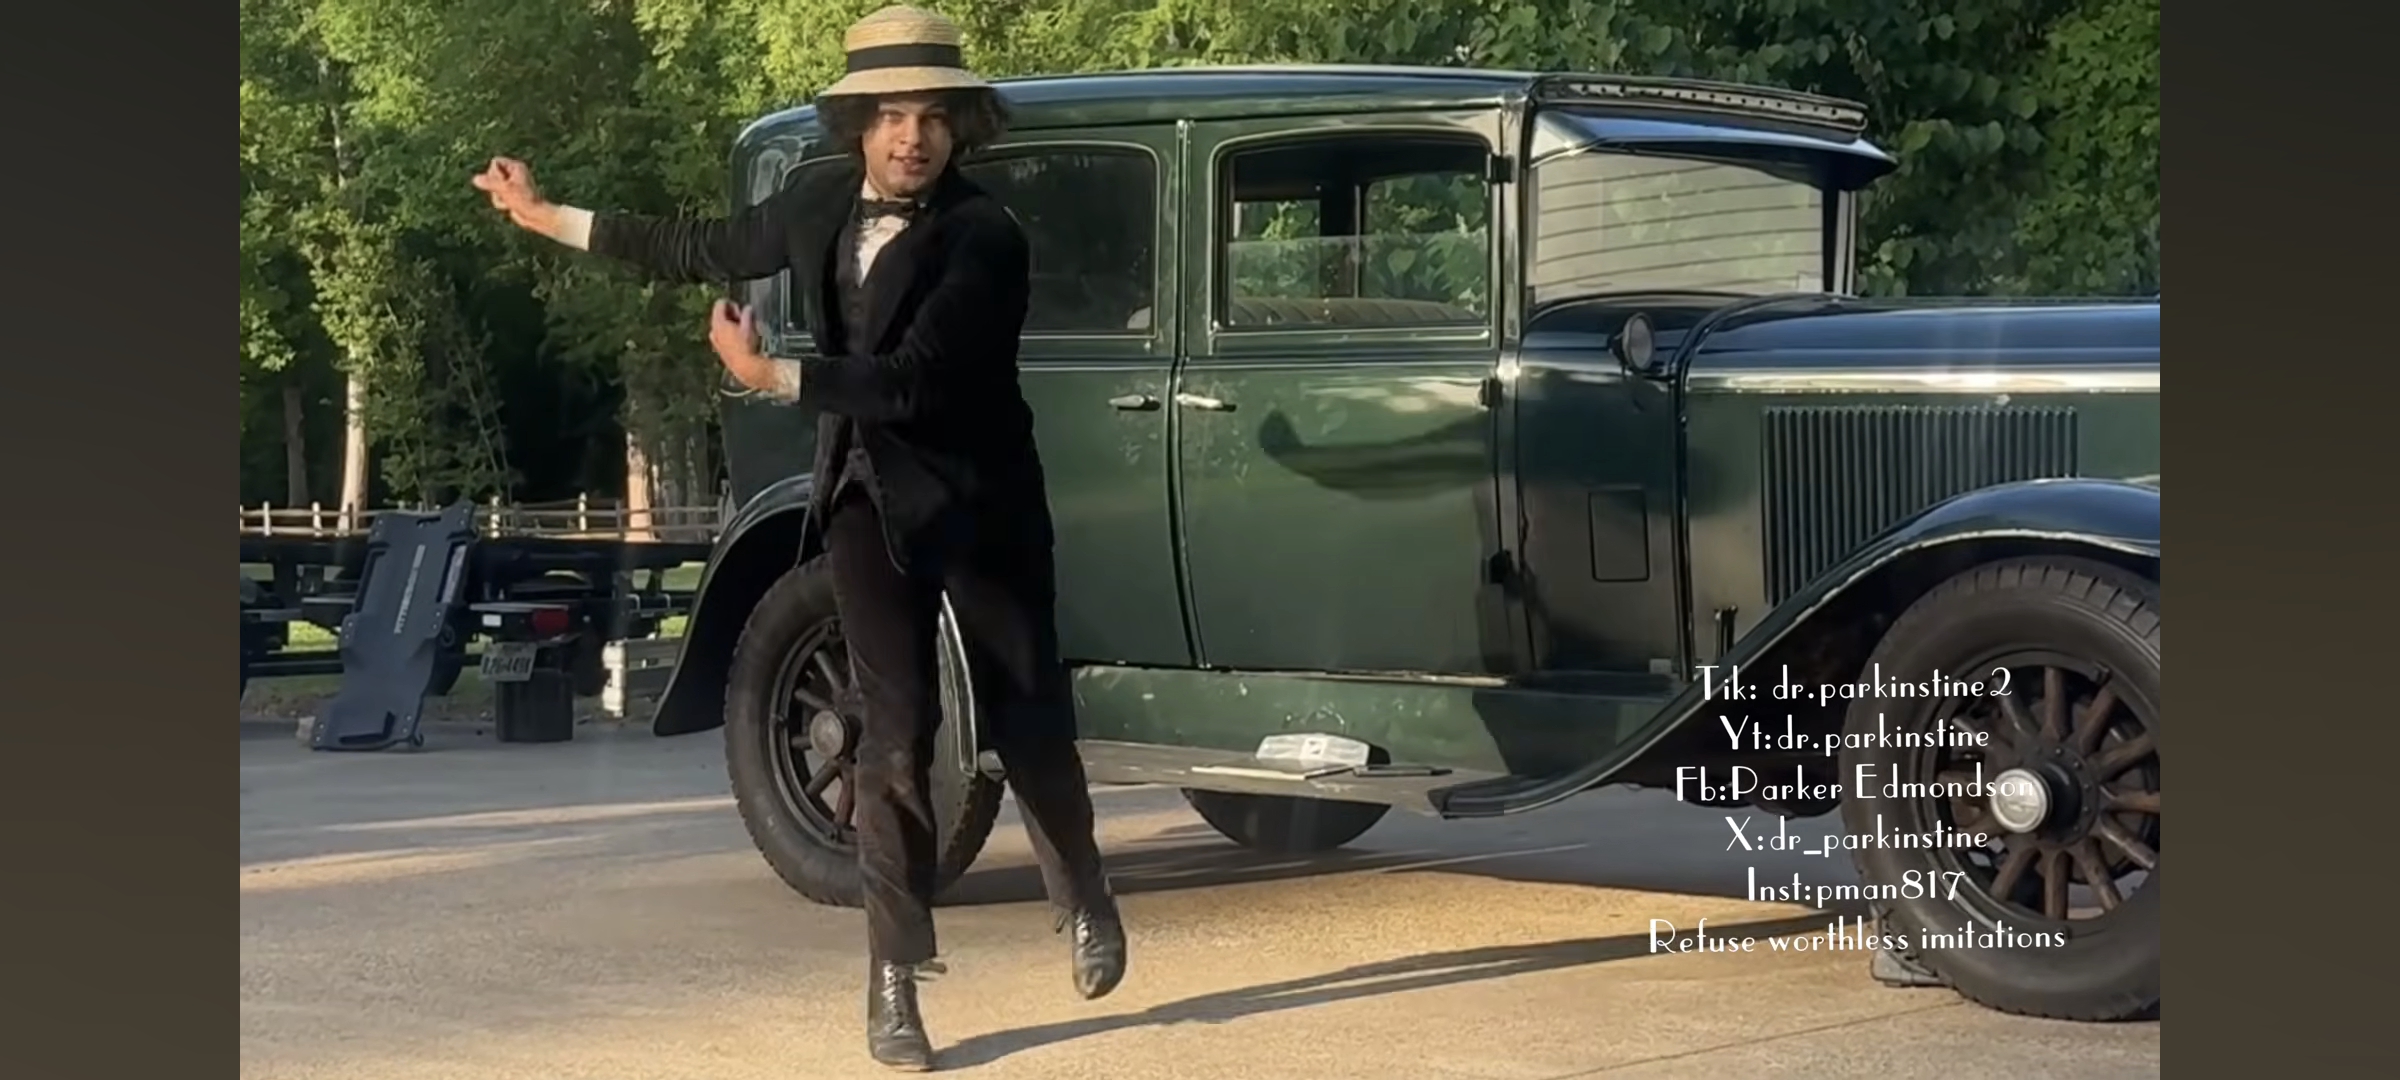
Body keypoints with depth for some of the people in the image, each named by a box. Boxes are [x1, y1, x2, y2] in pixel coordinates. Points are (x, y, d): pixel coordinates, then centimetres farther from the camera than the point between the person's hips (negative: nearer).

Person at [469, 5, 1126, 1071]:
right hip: (868, 503, 3)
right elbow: (701, 247, 20)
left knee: (1030, 723, 8)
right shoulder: (819, 213, 4)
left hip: (979, 502, -3)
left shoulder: (984, 236, -16)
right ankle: (895, 984, 0)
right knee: (893, 738, -5)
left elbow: (911, 379, -25)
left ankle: (1086, 906, 36)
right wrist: (545, 216, 27)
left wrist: (767, 373, -21)